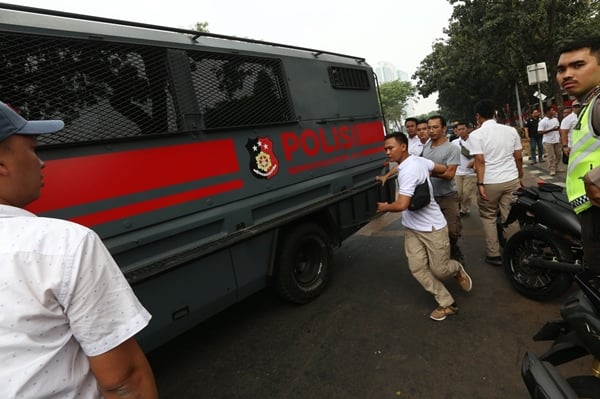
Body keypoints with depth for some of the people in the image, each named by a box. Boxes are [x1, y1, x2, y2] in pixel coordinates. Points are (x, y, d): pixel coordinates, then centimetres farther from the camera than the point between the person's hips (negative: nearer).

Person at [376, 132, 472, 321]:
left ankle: (457, 270, 40)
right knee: (417, 268, 3)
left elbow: (401, 205, -34)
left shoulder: (408, 171, -27)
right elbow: (443, 169, 12)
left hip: (432, 227, -9)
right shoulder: (419, 160, 1)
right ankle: (447, 304, 15)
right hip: (412, 228, 9)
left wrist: (384, 207, -14)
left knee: (439, 270, 5)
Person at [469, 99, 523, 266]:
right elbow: (519, 157, 9)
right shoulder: (511, 130, 6)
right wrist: (520, 176, 23)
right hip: (511, 179, 4)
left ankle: (494, 254, 11)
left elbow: (480, 161, -14)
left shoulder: (476, 134, -8)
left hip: (490, 182, -4)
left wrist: (480, 184, -12)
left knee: (488, 217, 10)